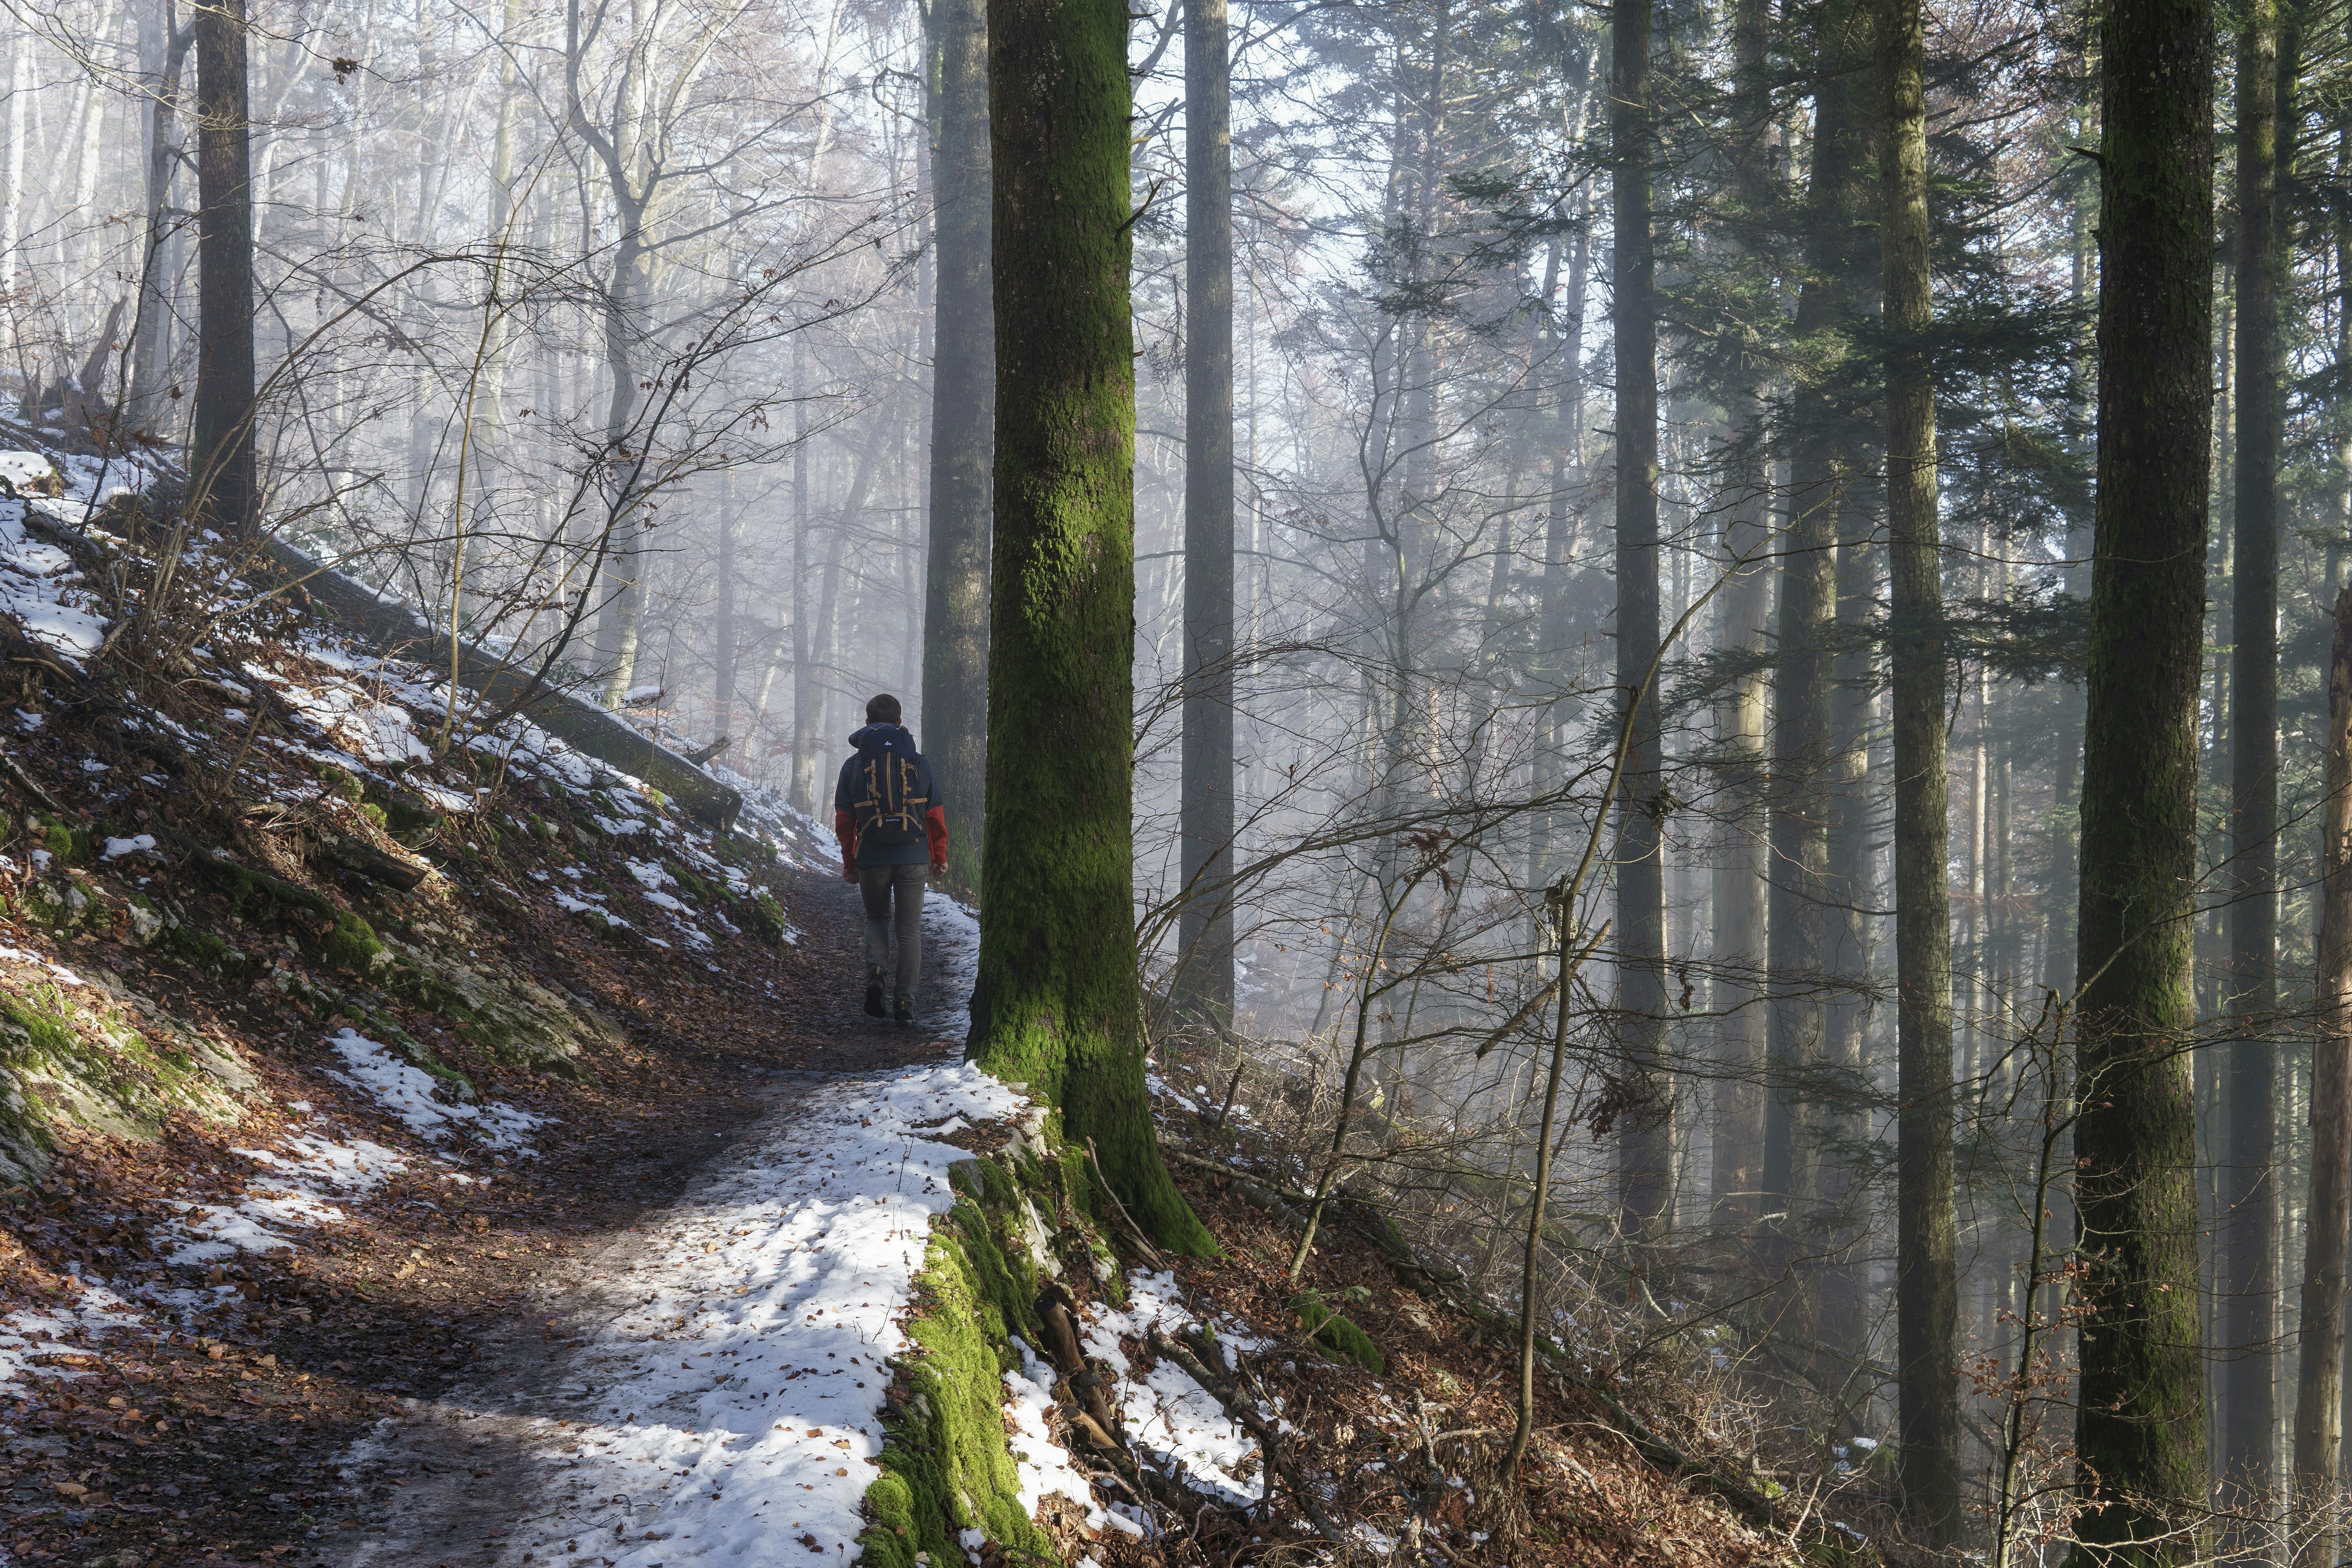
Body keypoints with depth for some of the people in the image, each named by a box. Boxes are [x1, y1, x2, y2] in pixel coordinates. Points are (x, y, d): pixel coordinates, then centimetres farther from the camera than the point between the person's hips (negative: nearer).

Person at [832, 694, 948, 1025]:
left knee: (876, 919, 20)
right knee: (910, 929, 6)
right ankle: (906, 1001, 1)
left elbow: (844, 821, 2)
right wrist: (940, 857, 17)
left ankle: (876, 969, -7)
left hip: (872, 860, 0)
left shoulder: (853, 766, -1)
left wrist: (849, 864, 13)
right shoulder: (918, 763, 1)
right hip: (912, 860, 0)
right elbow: (936, 815, 5)